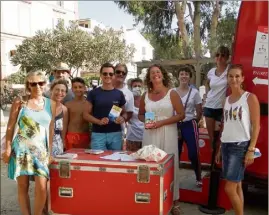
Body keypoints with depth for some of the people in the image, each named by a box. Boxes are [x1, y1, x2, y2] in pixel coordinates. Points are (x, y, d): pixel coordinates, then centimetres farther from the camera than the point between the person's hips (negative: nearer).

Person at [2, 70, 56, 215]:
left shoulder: (51, 104, 5)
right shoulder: (19, 101, 0)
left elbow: (51, 129, 10)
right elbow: (10, 126, 3)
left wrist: (50, 152, 9)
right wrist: (8, 148, -2)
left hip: (40, 150, 1)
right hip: (21, 149, -1)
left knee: (42, 188, -8)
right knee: (22, 187, 6)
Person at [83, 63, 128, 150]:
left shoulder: (119, 94, 6)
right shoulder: (93, 93, 2)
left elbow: (124, 112, 13)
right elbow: (86, 114, 1)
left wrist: (122, 118, -10)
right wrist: (99, 121, -15)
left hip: (116, 134, 2)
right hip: (98, 134, -1)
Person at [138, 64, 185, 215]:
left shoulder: (172, 93, -1)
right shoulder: (145, 96, 9)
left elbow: (181, 115, -5)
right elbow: (141, 114, 20)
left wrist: (161, 122, -14)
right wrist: (145, 121, -3)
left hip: (167, 134, -3)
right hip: (150, 134, 3)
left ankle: (174, 201, 10)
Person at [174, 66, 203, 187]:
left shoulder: (194, 92, -2)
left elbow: (199, 112, 3)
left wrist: (192, 122, 5)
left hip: (189, 126, -2)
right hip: (175, 125, 2)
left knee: (193, 154, -2)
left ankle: (198, 178, 17)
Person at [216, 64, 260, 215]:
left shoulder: (250, 98, -5)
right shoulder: (227, 99, 12)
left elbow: (256, 126, -8)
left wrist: (251, 150, -15)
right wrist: (220, 149, 15)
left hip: (241, 146, -6)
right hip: (226, 145, 6)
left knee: (230, 189, -6)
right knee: (237, 186, 11)